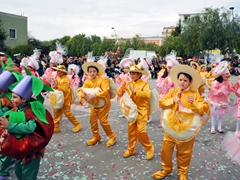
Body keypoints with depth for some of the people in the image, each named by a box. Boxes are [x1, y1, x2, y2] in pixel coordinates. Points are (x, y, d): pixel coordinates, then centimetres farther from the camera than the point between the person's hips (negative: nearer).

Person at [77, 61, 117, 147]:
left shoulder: (103, 80, -18)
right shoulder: (87, 81, 0)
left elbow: (105, 91, -30)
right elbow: (81, 90, -5)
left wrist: (93, 95, -37)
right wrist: (81, 95, -30)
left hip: (103, 104, -6)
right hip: (93, 105, 6)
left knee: (103, 121, -6)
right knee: (92, 121, 6)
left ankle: (112, 137, 12)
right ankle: (96, 137, 26)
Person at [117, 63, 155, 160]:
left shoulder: (144, 84, -9)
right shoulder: (129, 84, 7)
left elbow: (148, 94, -27)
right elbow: (120, 94, 8)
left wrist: (135, 91, -33)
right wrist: (122, 88, -15)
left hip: (141, 111, -5)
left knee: (141, 131, -11)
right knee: (131, 130, 11)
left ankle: (149, 147, 12)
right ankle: (131, 149, 26)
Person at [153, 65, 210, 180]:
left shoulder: (194, 94, -3)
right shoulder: (172, 91, 4)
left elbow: (205, 108, -9)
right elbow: (162, 103, -3)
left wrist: (194, 103, -25)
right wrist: (172, 100, -18)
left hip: (187, 128, -2)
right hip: (171, 127, 2)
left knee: (184, 153, 13)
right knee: (165, 149, 9)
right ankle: (166, 169, 32)